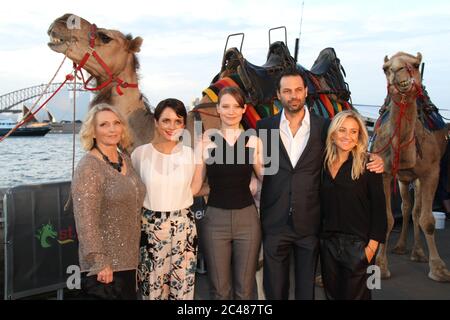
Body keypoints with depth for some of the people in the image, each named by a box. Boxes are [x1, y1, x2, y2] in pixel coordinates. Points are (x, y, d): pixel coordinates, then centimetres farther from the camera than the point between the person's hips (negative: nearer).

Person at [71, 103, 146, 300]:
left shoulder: (125, 159, 7)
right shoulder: (88, 167, -15)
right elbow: (86, 222, -20)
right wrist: (99, 263, -21)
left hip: (129, 260, 7)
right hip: (105, 267, -7)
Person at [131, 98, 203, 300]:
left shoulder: (190, 154, 1)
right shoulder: (140, 153, -3)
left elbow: (193, 189, 7)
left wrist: (201, 156, 2)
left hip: (183, 226, 1)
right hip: (150, 226, -1)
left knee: (183, 287, 9)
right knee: (152, 287, 7)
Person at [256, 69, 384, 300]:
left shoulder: (323, 127, 1)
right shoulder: (264, 127, 1)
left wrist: (374, 162, -7)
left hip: (309, 222, 0)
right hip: (274, 222, 0)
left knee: (307, 289, 13)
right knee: (274, 289, 12)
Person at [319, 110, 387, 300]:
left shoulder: (367, 165, -6)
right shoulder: (324, 164, 6)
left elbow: (378, 207, -7)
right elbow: (322, 205, 11)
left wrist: (373, 244, -12)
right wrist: (318, 237, 6)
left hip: (357, 244, -4)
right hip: (327, 242, 4)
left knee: (355, 294, 5)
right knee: (332, 294, 13)